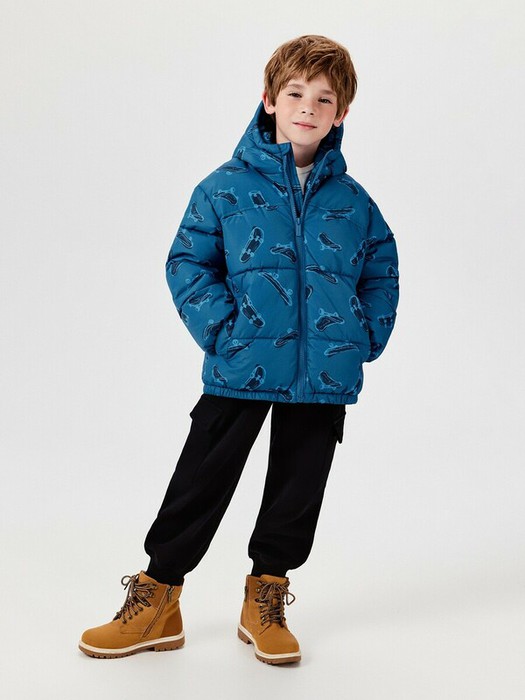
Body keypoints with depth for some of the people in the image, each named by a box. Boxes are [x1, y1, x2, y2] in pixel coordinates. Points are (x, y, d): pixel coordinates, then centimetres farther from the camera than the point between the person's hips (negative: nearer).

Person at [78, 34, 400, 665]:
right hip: (240, 369, -2)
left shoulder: (353, 201, 6)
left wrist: (366, 338, 0)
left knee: (297, 490, 12)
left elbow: (382, 273, 14)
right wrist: (221, 330, -12)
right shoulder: (227, 186, -2)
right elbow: (188, 263, -2)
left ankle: (265, 600, 29)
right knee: (202, 483, 5)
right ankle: (156, 597, 20)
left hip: (324, 374, 3)